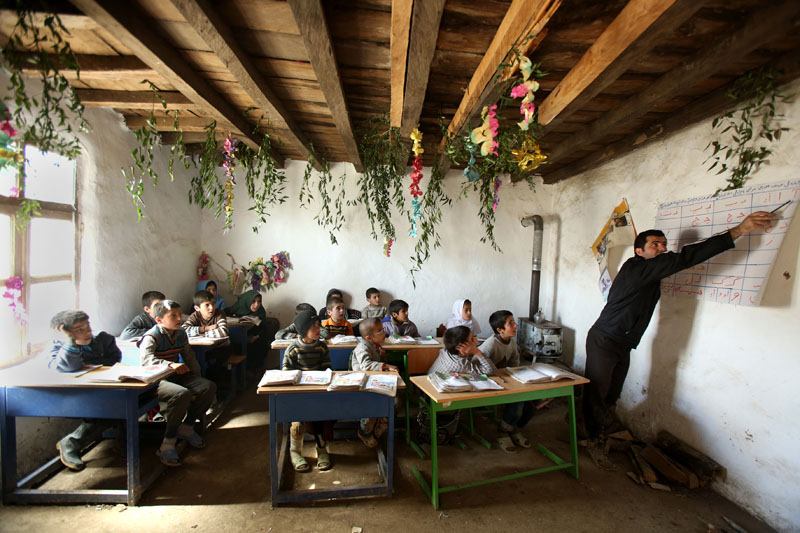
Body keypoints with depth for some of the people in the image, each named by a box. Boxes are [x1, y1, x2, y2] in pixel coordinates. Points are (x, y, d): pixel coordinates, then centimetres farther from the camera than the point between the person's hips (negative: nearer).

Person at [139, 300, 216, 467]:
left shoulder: (181, 334, 8)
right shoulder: (151, 337, -13)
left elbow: (189, 357, 14)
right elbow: (146, 359, -32)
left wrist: (196, 380, 8)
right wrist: (170, 364, -47)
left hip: (178, 376, 7)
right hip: (157, 380, -7)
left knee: (209, 387, -10)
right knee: (182, 394, -35)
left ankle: (186, 427, 10)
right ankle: (168, 443, -17)